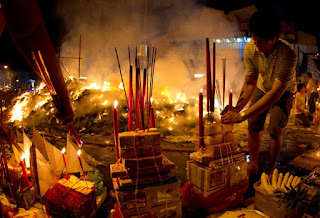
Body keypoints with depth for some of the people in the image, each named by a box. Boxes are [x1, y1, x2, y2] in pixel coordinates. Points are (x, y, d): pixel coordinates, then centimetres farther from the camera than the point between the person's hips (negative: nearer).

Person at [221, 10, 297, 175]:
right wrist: (237, 107, -35)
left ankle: (270, 171, 11)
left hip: (284, 92, -3)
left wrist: (242, 115, -50)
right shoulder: (249, 49, -26)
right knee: (253, 127, -3)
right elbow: (249, 83, -18)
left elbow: (276, 93, -44)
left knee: (274, 131, -13)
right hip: (262, 87, 3)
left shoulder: (288, 54, -39)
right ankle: (253, 165, 18)